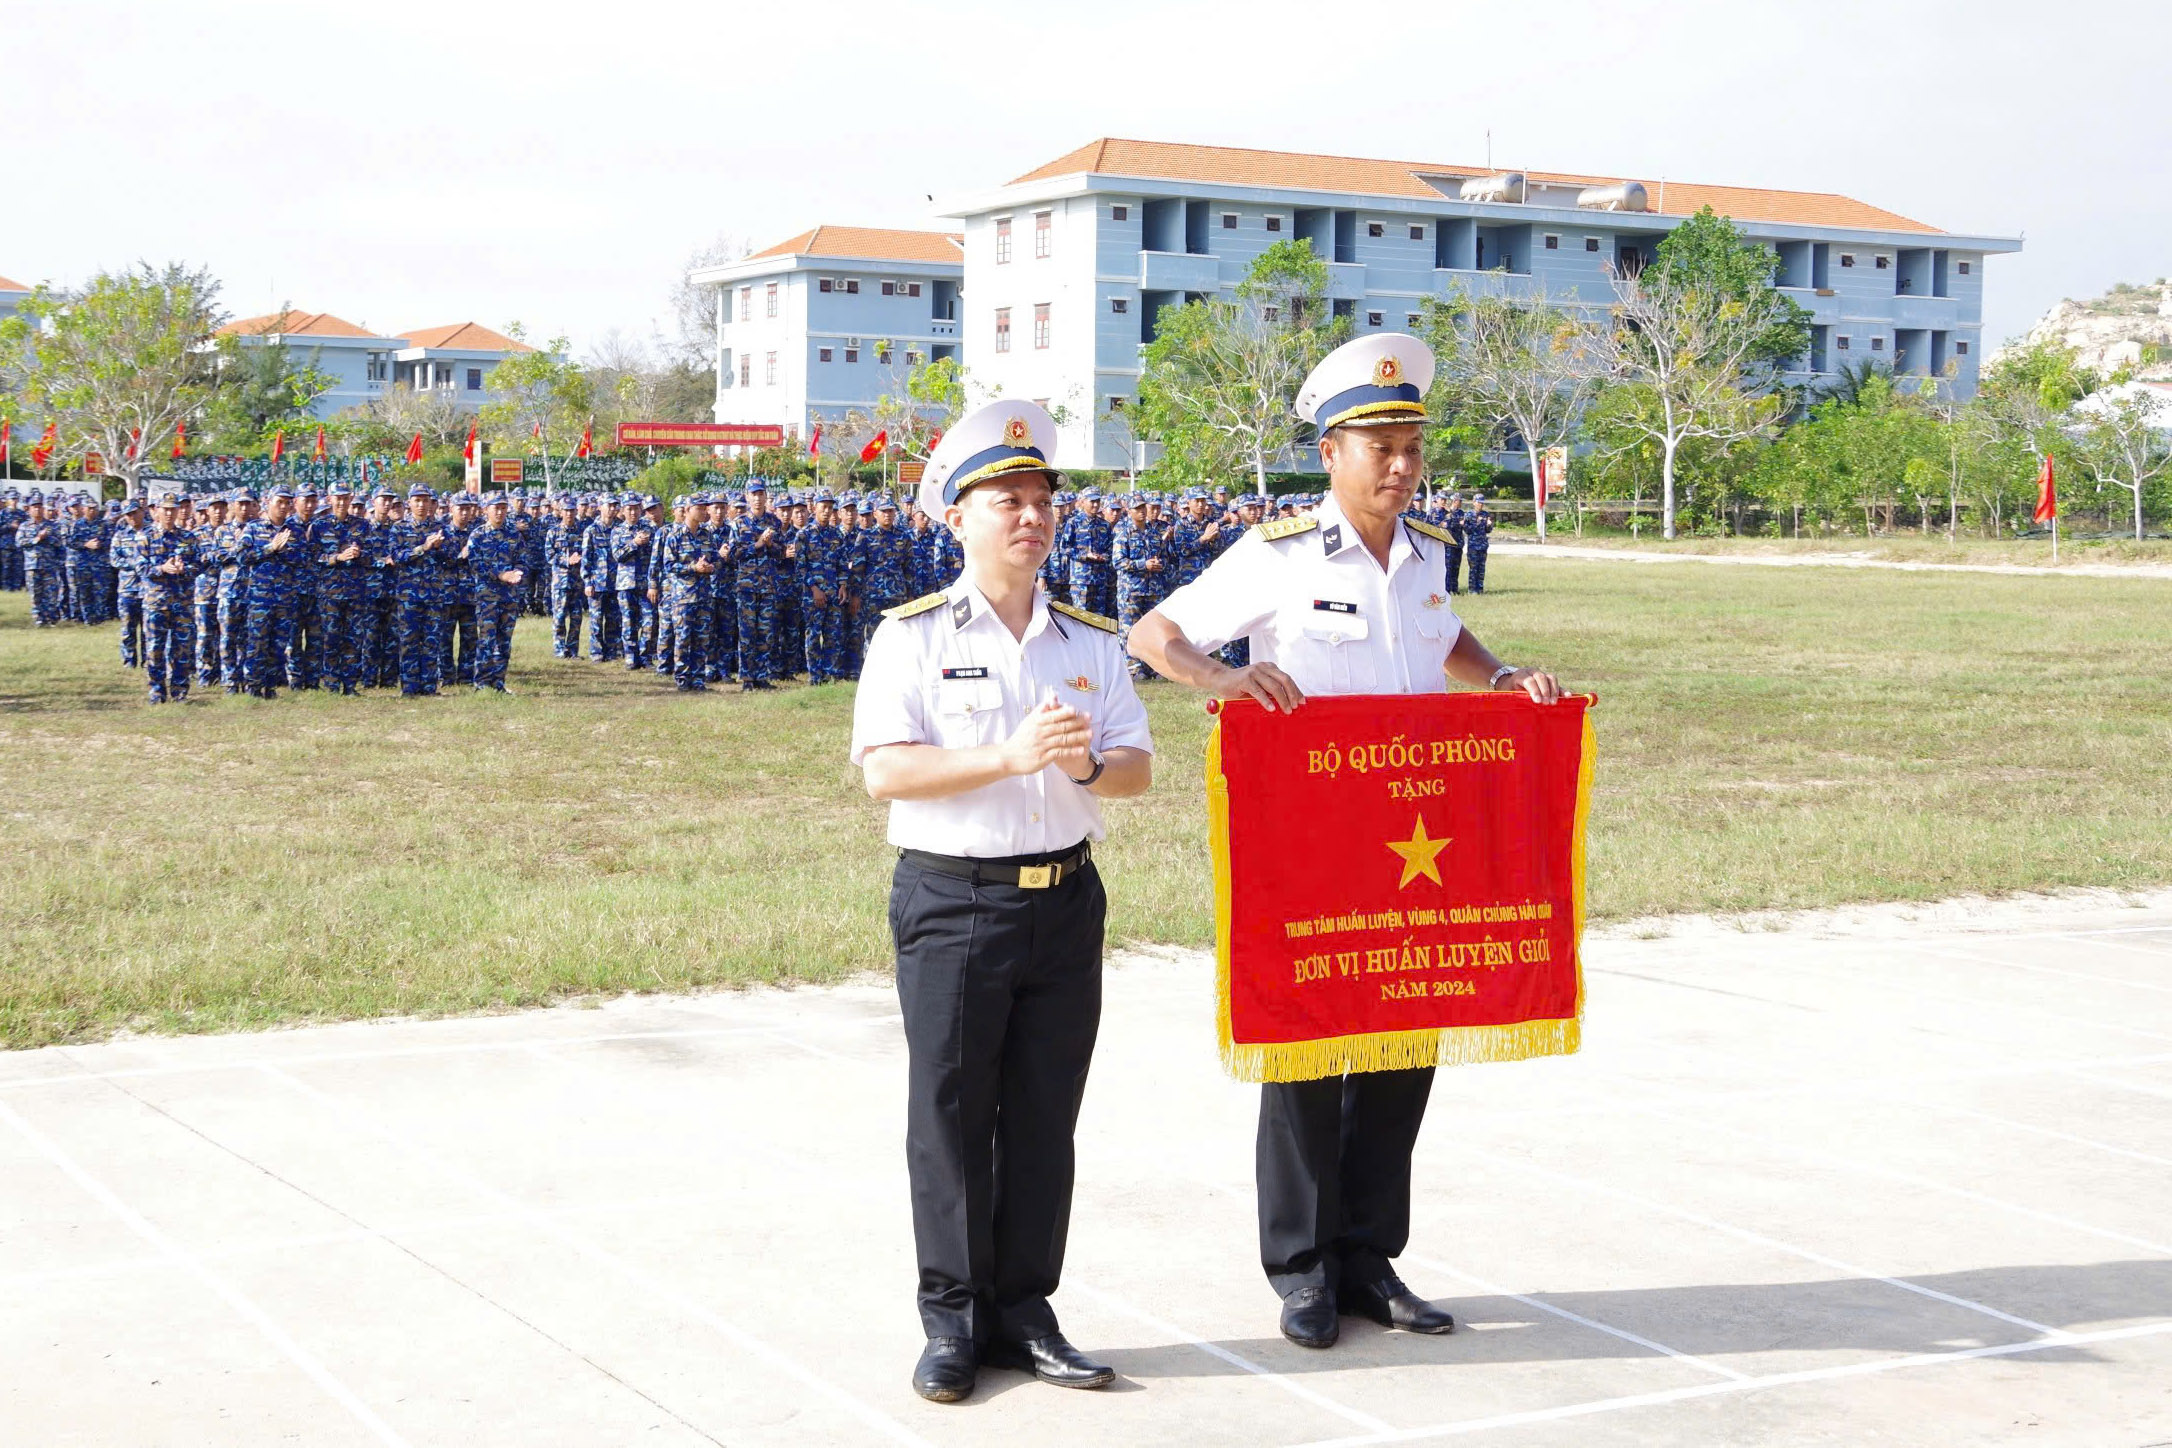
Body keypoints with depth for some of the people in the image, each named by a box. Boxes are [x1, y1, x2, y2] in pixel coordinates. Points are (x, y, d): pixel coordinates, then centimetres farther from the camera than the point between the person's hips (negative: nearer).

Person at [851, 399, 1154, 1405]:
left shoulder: (1090, 642, 11)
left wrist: (1088, 763, -16)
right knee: (950, 1117, 2)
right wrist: (1010, 756, -22)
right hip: (951, 903, -4)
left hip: (1064, 899, 4)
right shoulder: (913, 636, -3)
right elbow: (886, 770, -13)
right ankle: (953, 1321, 13)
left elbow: (1137, 766, 7)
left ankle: (1024, 1311, 18)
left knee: (1044, 1120, 8)